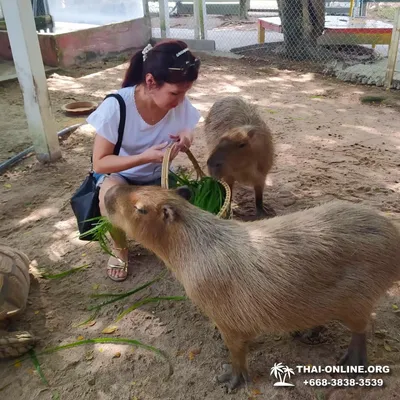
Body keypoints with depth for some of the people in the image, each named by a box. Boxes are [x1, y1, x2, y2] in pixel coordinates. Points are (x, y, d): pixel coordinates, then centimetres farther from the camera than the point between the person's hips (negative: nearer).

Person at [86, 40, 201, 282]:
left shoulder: (182, 105, -19)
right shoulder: (116, 106, -29)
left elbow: (186, 131, 1)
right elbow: (100, 163, -24)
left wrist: (187, 136, -25)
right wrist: (145, 157, -39)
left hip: (158, 177, 3)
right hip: (119, 175, -2)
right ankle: (119, 248, -6)